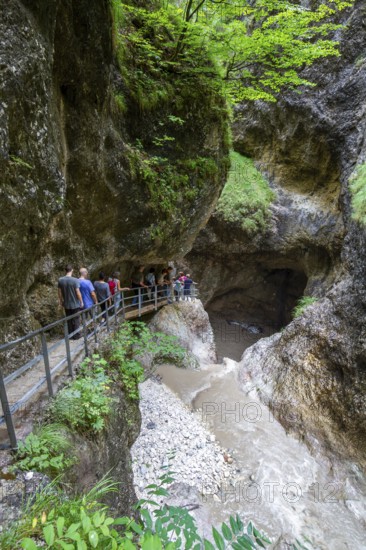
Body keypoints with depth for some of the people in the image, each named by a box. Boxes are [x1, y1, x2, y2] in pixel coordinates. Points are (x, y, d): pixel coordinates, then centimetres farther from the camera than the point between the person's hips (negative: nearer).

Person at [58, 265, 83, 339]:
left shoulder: (60, 280, -5)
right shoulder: (75, 280, -19)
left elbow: (59, 292, 4)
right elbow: (78, 292, -16)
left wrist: (61, 300, 18)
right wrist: (81, 302, -4)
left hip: (66, 304, 4)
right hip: (75, 304, -4)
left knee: (69, 320, 16)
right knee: (76, 320, 9)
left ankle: (70, 335, 25)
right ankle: (76, 335, 16)